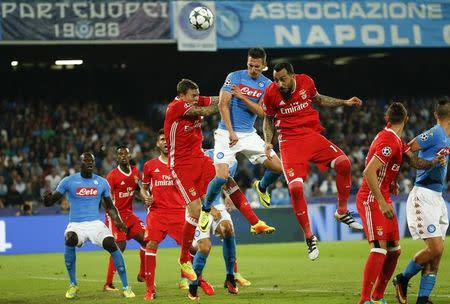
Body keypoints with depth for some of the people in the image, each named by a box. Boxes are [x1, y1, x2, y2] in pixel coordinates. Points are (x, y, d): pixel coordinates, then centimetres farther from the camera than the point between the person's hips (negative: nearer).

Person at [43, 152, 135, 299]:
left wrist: (117, 220, -1)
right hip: (76, 225, -1)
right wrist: (47, 197, -24)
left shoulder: (102, 182, 8)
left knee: (111, 244, -25)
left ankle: (125, 287, -12)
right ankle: (73, 284, -14)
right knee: (70, 239, -34)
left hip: (95, 223, 1)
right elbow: (49, 202, 1)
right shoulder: (69, 181, 1)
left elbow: (109, 206, 18)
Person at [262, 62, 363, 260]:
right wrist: (268, 142, -5)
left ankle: (342, 211, 3)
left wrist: (344, 103, 15)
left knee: (343, 162, -19)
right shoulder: (271, 92, -8)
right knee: (295, 187, -20)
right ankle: (309, 237, -4)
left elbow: (318, 99, 20)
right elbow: (268, 119, 9)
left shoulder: (306, 82, -3)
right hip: (289, 142, -3)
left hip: (312, 135, 3)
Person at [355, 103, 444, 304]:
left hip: (383, 200, 10)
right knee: (380, 249, -18)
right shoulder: (389, 141, -19)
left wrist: (434, 162, -10)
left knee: (394, 250, 11)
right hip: (372, 200, -10)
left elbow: (414, 161, 8)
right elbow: (369, 172, -25)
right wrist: (382, 203, -27)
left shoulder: (397, 142, 13)